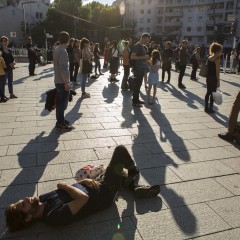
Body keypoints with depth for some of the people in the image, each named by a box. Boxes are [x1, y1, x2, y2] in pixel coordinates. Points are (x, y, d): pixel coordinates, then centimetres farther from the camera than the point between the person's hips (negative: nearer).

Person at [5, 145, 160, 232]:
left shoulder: (43, 199, -6)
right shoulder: (55, 216, -31)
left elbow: (74, 189, 3)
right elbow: (83, 198, -36)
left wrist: (85, 181, -14)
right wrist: (63, 185, -22)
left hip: (95, 184, 8)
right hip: (104, 193, -7)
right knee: (120, 150, -6)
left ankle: (137, 189, 24)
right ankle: (133, 173, 24)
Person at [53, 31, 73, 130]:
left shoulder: (56, 49, 10)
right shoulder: (63, 51, -19)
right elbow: (63, 69, -23)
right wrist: (66, 83, -21)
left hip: (58, 80, 9)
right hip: (62, 81, -9)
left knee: (59, 101, 15)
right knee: (63, 102, -2)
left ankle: (60, 120, 25)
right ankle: (61, 123, 5)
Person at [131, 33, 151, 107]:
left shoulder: (142, 46, 16)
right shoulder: (137, 46, -12)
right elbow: (132, 57, -19)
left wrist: (146, 58, 12)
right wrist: (143, 57, -22)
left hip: (142, 68, 9)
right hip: (138, 68, -9)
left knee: (139, 84, 13)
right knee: (136, 84, -6)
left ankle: (137, 99, 21)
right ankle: (134, 102, -2)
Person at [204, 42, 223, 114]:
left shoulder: (209, 57, 7)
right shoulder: (217, 59, -14)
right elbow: (217, 71, -15)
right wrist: (218, 81, -12)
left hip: (208, 77, 7)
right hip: (214, 78, -7)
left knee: (208, 92, 13)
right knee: (213, 93, 3)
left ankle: (206, 107, 19)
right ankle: (210, 108, 9)